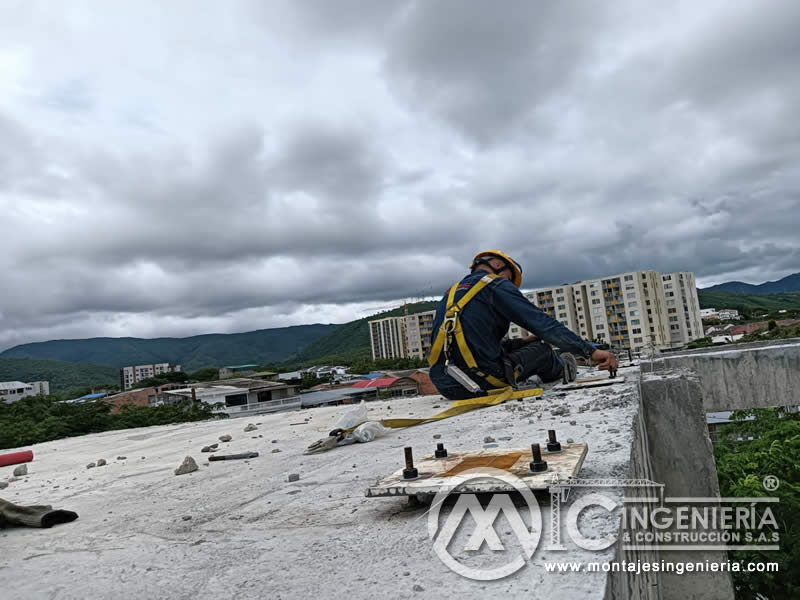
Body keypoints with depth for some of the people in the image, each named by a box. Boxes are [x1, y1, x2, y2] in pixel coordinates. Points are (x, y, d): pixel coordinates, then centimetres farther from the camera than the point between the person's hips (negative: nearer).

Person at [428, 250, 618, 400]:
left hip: (443, 386, 7)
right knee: (541, 349, 17)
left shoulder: (453, 291, 21)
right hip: (481, 383, -7)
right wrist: (590, 350, -5)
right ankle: (560, 369, 45)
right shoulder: (496, 285, -3)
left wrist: (522, 342, 25)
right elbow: (542, 323, -8)